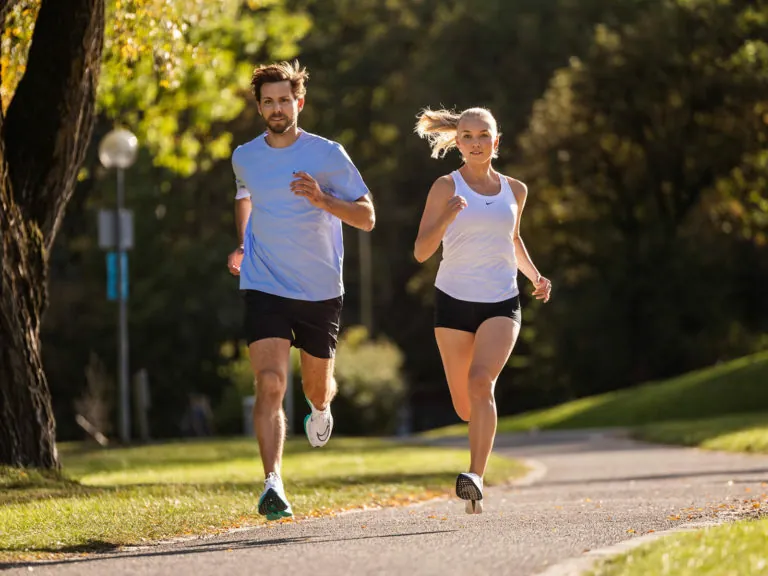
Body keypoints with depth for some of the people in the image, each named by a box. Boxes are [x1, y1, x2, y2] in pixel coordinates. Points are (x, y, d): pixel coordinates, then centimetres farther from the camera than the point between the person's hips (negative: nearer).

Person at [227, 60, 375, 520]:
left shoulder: (328, 154, -6)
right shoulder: (245, 158, 4)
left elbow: (367, 218, -6)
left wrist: (322, 199, -23)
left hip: (321, 292, 0)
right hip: (265, 289, 0)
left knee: (317, 385, 16)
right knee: (270, 385, -18)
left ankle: (321, 409, 54)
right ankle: (273, 484, -24)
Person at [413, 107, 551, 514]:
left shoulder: (514, 191, 9)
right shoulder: (446, 188, -1)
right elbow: (421, 251, -7)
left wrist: (535, 275, 14)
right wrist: (446, 217, -23)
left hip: (501, 303, 0)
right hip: (454, 300, 0)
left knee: (481, 382, -24)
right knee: (465, 405, 5)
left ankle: (475, 478, -30)